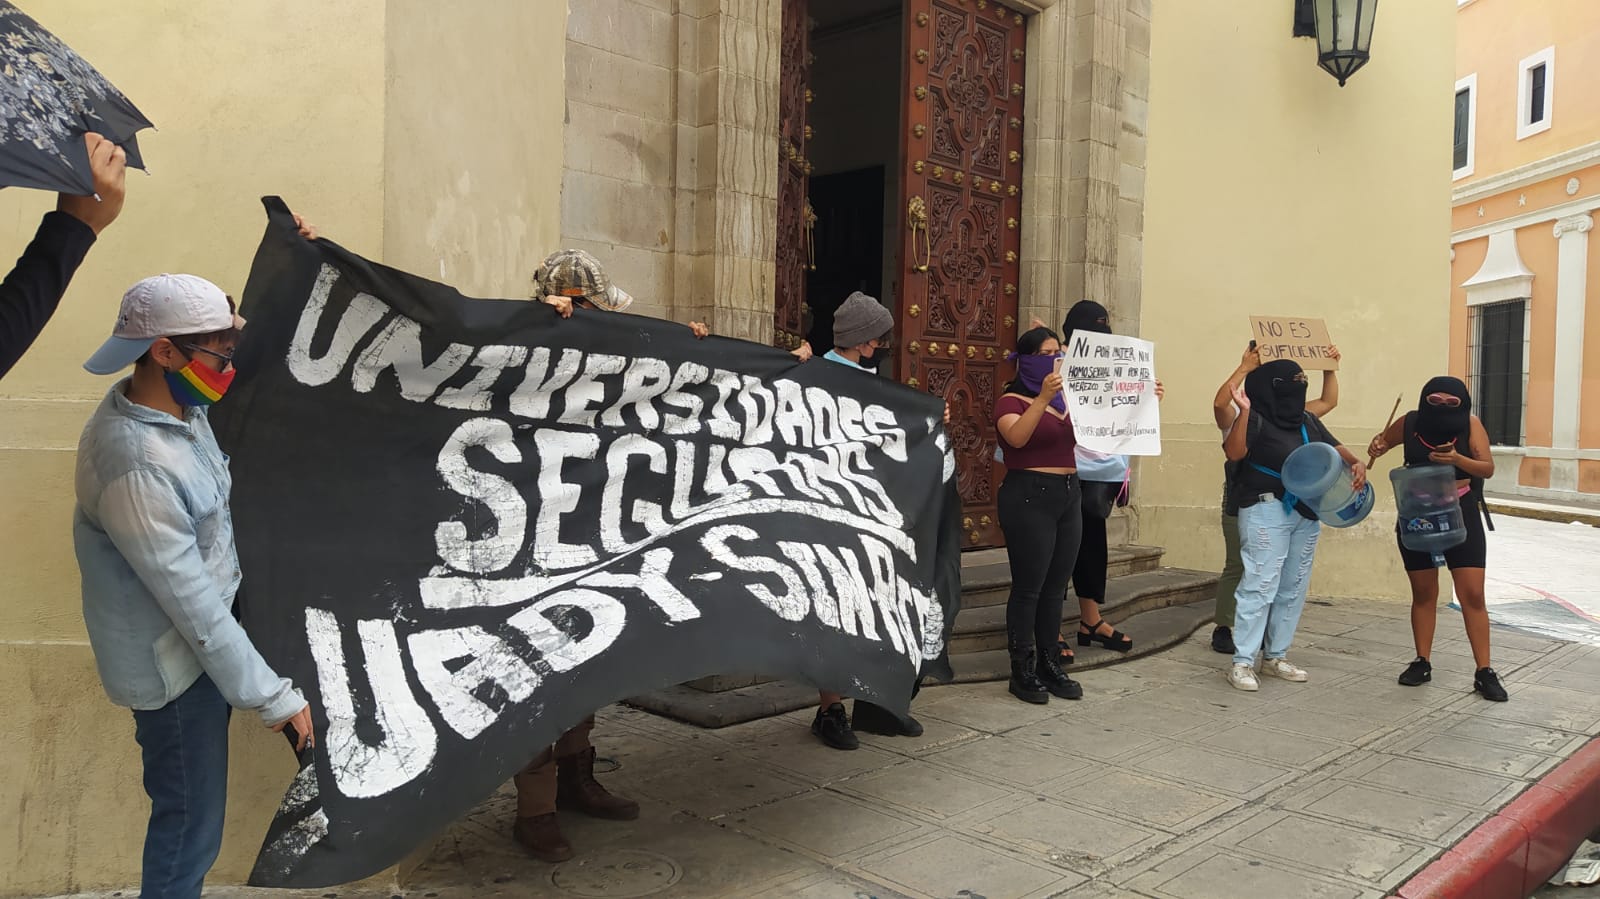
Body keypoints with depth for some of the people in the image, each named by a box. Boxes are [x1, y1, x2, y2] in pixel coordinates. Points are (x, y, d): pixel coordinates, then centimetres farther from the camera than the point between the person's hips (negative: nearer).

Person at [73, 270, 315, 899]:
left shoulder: (178, 404, -4)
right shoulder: (135, 466, -30)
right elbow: (194, 604, -27)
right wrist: (272, 696, -21)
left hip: (202, 638, 8)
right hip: (174, 665, -8)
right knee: (190, 828, 7)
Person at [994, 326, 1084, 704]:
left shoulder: (1066, 399, 15)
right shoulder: (1012, 401, -6)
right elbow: (1017, 437, -25)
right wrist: (1042, 398, -37)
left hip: (1067, 495, 7)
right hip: (1029, 497, -7)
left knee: (1055, 587, 10)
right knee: (1028, 587, -4)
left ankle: (1049, 665, 19)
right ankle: (1022, 672, 4)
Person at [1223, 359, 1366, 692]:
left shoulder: (1308, 421, 14)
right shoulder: (1257, 420, -9)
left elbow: (1335, 448, 17)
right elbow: (1234, 453, -22)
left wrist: (1356, 463, -3)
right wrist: (1244, 412, -31)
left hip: (1306, 513, 8)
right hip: (1267, 510, -8)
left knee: (1293, 587, 11)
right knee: (1260, 586, -10)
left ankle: (1275, 656, 21)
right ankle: (1242, 662, -5)